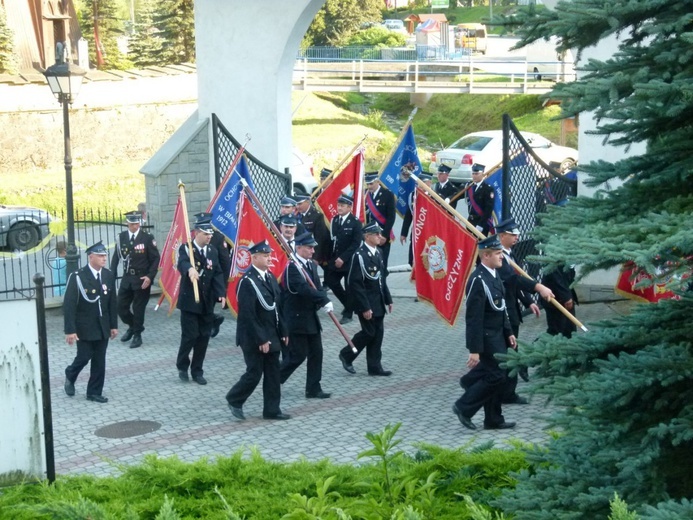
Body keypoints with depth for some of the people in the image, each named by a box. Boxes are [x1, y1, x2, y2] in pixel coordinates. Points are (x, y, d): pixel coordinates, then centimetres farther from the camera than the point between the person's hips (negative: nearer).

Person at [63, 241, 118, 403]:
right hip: (84, 327, -5)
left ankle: (94, 392, 18)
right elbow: (69, 305, -15)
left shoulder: (109, 276, 2)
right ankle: (70, 376, 29)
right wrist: (70, 330, -18)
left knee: (99, 361, 6)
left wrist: (114, 325, 8)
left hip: (102, 327, 5)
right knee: (84, 357, -2)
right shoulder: (77, 277, -14)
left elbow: (112, 302, 9)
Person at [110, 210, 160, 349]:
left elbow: (156, 259, -7)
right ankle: (132, 326, 33)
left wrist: (150, 276, -17)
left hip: (142, 279, -4)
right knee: (121, 307, 7)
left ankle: (137, 335, 19)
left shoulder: (147, 238, -9)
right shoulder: (121, 237, 2)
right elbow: (115, 257, 7)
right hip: (127, 278, 4)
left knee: (138, 308, 2)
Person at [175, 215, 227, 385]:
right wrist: (190, 269, -55)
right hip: (189, 301, -5)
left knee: (204, 337, 6)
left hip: (207, 302, 5)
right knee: (190, 336, -6)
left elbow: (217, 274, 4)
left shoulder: (213, 251, 8)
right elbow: (182, 263, -31)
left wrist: (221, 293, -12)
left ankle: (197, 371, 19)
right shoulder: (185, 248, -9)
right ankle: (182, 366, 19)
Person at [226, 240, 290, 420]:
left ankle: (272, 410, 18)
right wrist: (261, 339, -20)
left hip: (271, 335, 8)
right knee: (254, 373, 0)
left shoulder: (270, 277, 8)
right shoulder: (247, 281, -18)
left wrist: (283, 331, 12)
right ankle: (234, 400, 21)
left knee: (273, 373, 10)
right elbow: (248, 315, -21)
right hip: (254, 338, -8)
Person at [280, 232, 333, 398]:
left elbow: (317, 286, 6)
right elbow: (304, 289, -28)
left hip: (311, 317, 9)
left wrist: (323, 301, -14)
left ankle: (313, 389, 16)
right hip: (296, 319, -8)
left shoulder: (311, 265, 10)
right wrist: (324, 301, -28)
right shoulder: (292, 267, -18)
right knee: (298, 355, -3)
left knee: (316, 353, 8)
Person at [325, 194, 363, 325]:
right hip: (335, 260, 6)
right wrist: (331, 258, 0)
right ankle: (348, 304, 26)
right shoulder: (334, 220, 6)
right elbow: (331, 239, 7)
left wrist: (343, 258, -19)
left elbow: (356, 243, -15)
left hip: (349, 261, -6)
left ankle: (348, 314, 14)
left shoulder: (355, 222, -10)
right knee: (331, 282, 6)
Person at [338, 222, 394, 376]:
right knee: (369, 332, -2)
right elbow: (355, 284, -20)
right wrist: (365, 307, -20)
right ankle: (346, 355, 19)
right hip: (366, 302, -8)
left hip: (378, 302, 8)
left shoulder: (377, 252, 8)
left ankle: (375, 367, 16)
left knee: (378, 333, 9)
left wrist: (388, 299, 14)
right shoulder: (360, 255, -19)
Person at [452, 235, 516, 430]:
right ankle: (464, 407, 7)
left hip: (497, 334, 9)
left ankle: (494, 419, 30)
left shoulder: (494, 274, 7)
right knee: (496, 375, -6)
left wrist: (508, 332, 17)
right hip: (486, 337, -9)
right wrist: (474, 350, -23)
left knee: (495, 374, 16)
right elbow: (473, 318, -23)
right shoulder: (478, 280, -23)